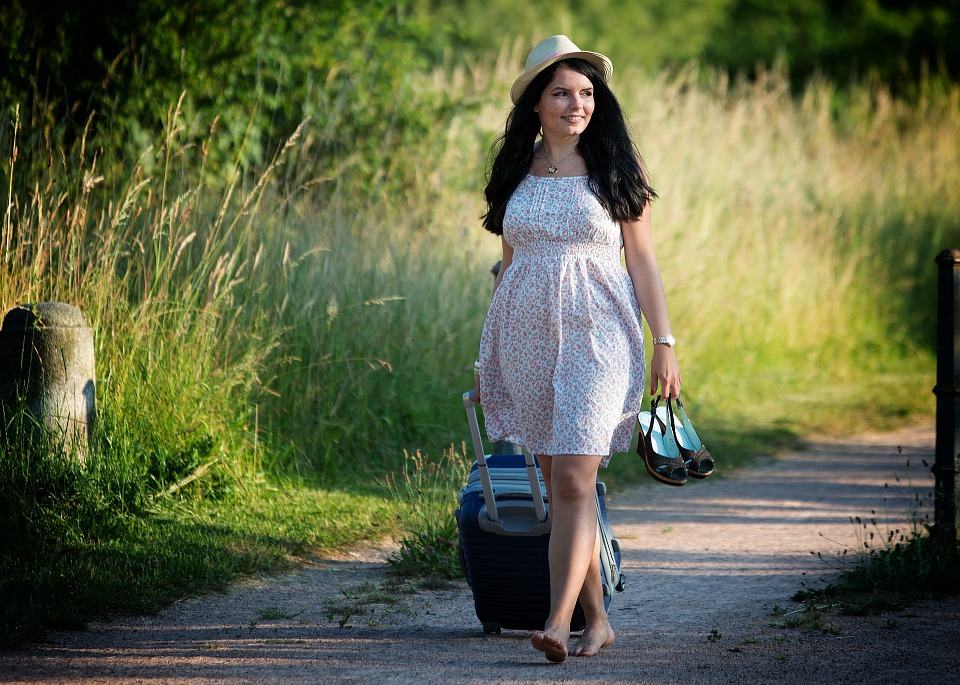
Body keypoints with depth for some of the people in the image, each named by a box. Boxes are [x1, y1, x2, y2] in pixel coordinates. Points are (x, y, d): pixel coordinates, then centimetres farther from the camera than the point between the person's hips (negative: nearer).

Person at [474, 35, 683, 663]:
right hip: (528, 338, 4)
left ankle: (558, 622, -21)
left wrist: (665, 342, -3)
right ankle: (597, 619, 16)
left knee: (574, 482, -15)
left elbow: (642, 259, 3)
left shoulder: (617, 169, 2)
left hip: (596, 335, -4)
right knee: (558, 486, 6)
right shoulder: (517, 172, 11)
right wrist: (491, 355, 17)